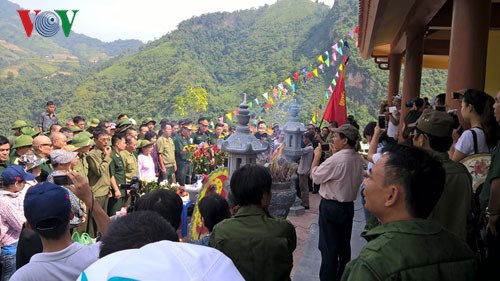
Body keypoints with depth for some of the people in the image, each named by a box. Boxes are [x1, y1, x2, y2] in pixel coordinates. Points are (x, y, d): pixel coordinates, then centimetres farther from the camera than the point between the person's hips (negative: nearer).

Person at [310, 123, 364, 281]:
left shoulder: (336, 160, -25)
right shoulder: (358, 160, -1)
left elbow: (315, 176, -15)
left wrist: (317, 155, 0)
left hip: (331, 206, -7)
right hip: (349, 206, 7)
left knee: (328, 247, 3)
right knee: (344, 245, 18)